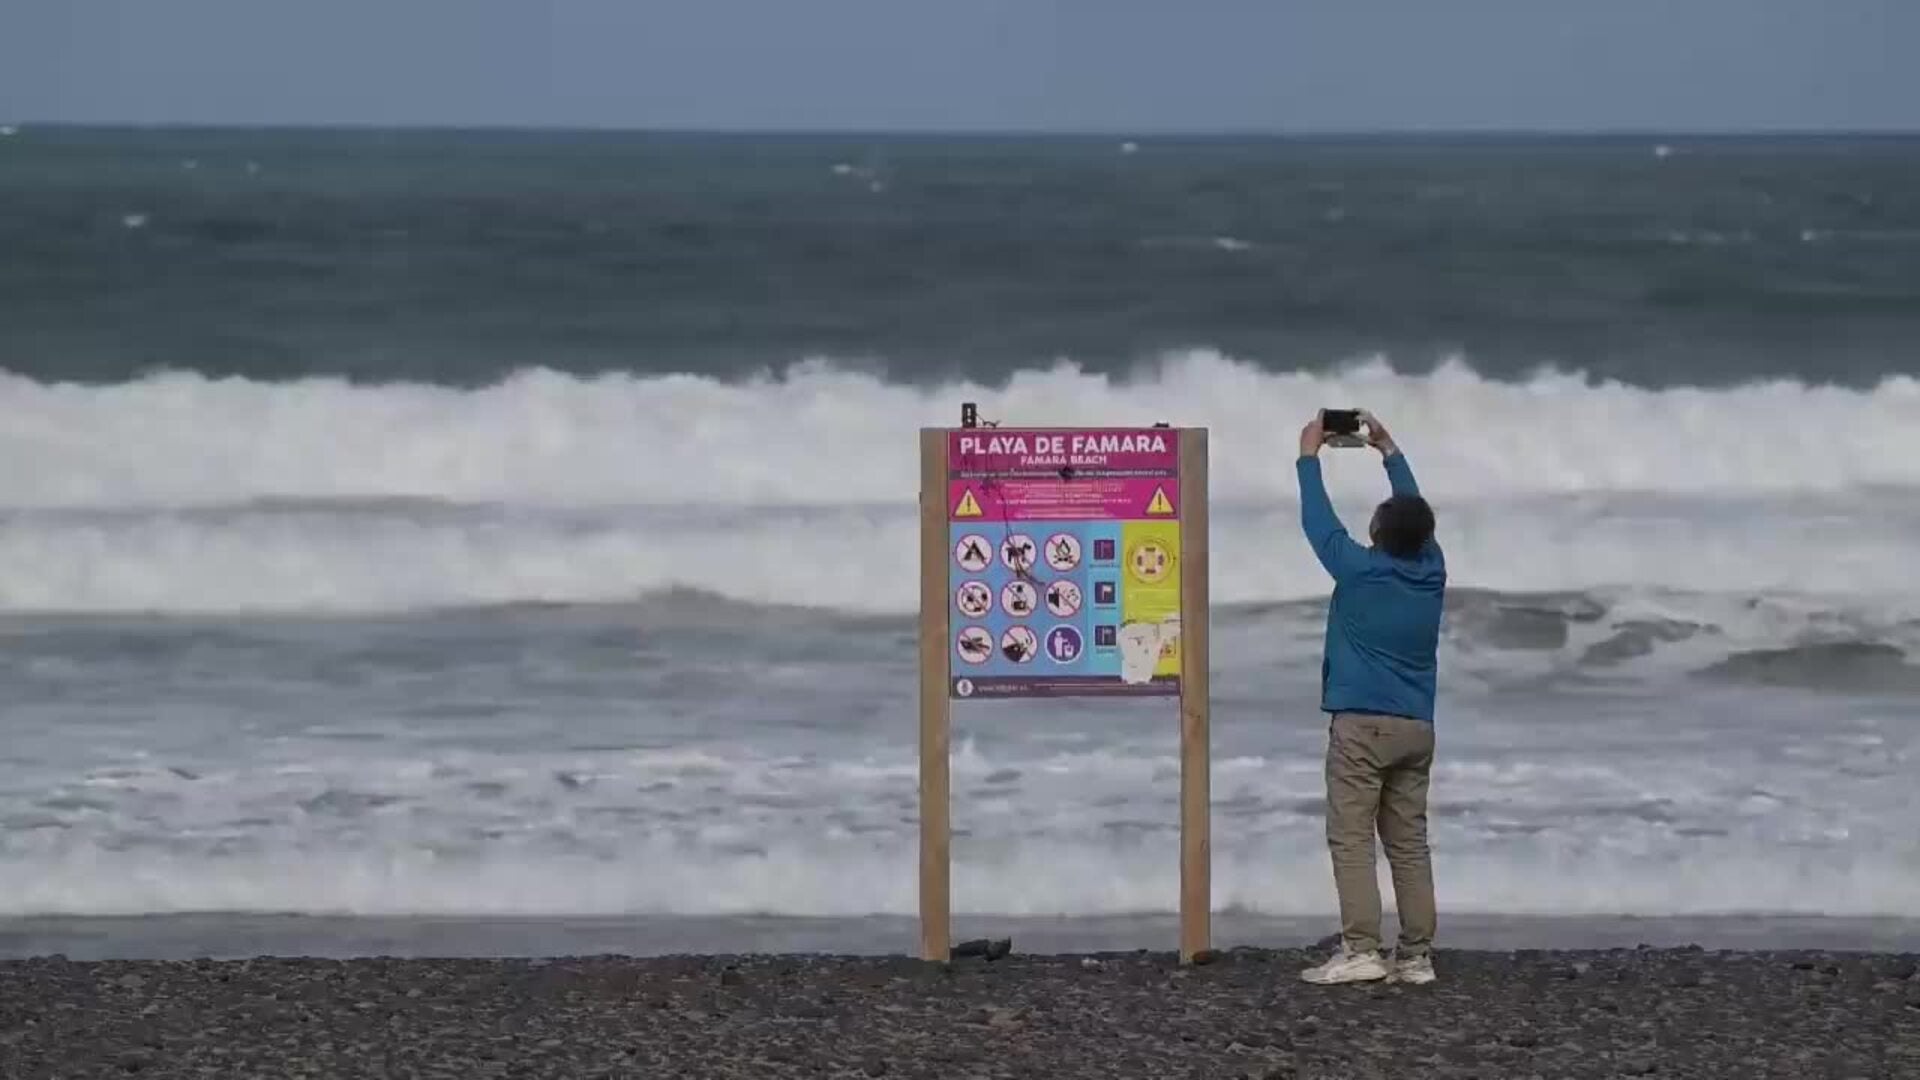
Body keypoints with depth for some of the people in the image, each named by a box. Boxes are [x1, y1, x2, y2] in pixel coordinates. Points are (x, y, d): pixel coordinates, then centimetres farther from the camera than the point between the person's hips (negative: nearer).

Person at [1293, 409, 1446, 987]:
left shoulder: (1361, 570, -9)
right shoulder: (1431, 571, 4)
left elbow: (1319, 520, 4)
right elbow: (1416, 513, 21)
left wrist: (1309, 456, 18)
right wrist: (1390, 452, 31)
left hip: (1362, 723, -6)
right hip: (1416, 728, 6)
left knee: (1351, 838, -6)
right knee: (1409, 842, 5)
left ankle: (1360, 950, -15)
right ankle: (1416, 956, 2)